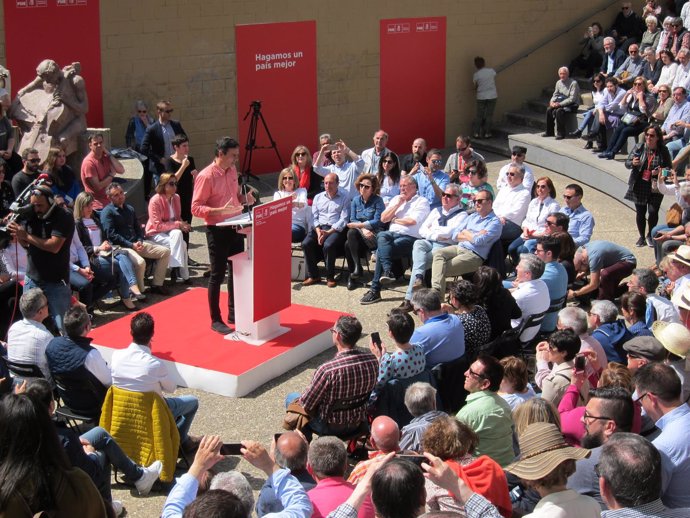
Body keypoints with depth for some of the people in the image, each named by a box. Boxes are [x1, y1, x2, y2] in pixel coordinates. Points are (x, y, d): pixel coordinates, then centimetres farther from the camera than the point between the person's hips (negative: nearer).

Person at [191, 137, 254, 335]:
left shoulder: (232, 170, 6)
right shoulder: (206, 176, -18)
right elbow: (196, 208, -18)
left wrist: (244, 198, -1)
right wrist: (220, 210, -30)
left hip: (235, 228, 8)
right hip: (217, 230, -8)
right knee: (217, 274, 0)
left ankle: (234, 314, 29)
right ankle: (215, 320, 11)